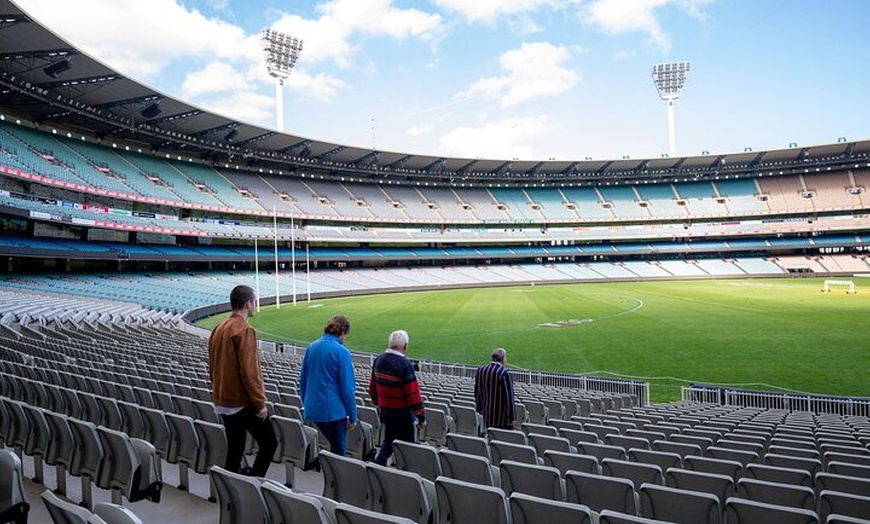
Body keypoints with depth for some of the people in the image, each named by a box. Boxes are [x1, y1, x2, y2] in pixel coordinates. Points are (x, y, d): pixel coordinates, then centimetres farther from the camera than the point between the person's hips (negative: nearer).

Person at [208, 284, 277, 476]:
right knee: (269, 443, 4)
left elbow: (213, 368, 16)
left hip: (223, 403, 9)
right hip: (244, 403, -8)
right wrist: (261, 403, -15)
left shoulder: (218, 329, 9)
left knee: (234, 450, 15)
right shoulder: (244, 330, -18)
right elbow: (249, 372, -22)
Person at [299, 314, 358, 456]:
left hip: (313, 409, 6)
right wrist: (352, 417, -6)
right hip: (333, 410, -6)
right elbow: (347, 388, -14)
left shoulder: (312, 347, 4)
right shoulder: (341, 352, -15)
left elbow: (303, 380, 11)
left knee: (333, 445, 21)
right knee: (339, 451, 9)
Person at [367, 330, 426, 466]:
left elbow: (372, 387, 11)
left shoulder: (379, 360, 0)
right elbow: (413, 394, -22)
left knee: (388, 441, 24)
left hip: (384, 412, 7)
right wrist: (421, 416, -14)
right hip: (403, 416, -6)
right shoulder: (405, 364, -23)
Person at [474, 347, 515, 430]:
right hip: (502, 418, -6)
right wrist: (511, 418, -9)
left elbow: (477, 393, 10)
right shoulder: (505, 374, -20)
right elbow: (509, 398, -17)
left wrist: (479, 409, 21)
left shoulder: (480, 371, 1)